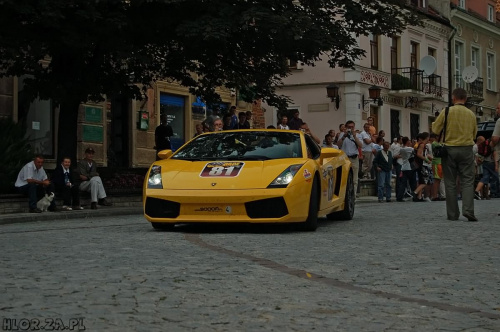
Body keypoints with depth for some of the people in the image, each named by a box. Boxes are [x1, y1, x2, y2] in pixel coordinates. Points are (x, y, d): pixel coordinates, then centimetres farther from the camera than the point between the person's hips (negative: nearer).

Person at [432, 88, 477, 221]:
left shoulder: (447, 112, -6)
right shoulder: (471, 114, 3)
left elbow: (435, 129, -1)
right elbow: (474, 134, 12)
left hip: (449, 149, -1)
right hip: (466, 149, 1)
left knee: (450, 183, 6)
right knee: (467, 181, 2)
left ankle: (452, 214, 7)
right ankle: (468, 210, -15)